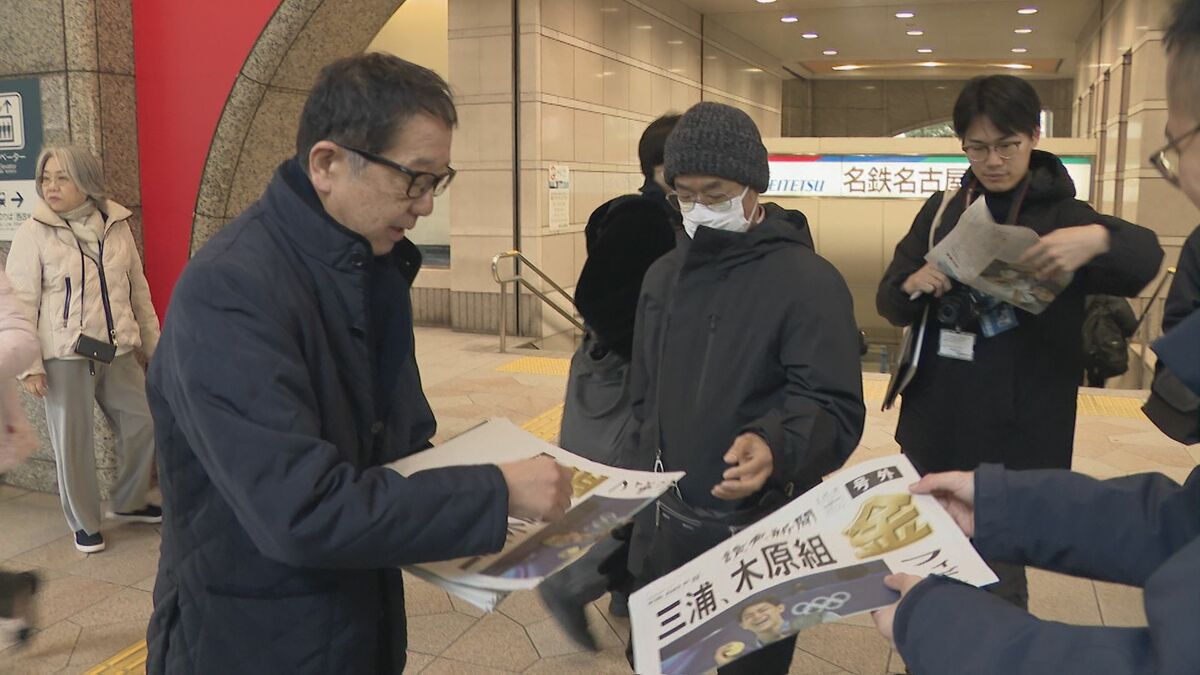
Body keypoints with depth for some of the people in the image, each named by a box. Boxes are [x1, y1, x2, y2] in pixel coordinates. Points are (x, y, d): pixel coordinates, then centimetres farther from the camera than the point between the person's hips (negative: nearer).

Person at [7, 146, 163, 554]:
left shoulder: (117, 226, 4)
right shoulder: (33, 234, -7)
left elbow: (139, 291, 10)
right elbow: (21, 303, -7)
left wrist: (154, 344, 13)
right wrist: (30, 366, -11)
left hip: (118, 352, 4)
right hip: (64, 355, -4)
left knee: (144, 425, 10)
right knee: (73, 442, 4)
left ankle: (127, 502, 33)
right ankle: (84, 524, 23)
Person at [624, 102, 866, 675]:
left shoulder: (807, 281, -13)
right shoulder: (663, 275, 8)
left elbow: (834, 409, -18)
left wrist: (775, 447, -36)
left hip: (760, 535, -6)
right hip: (664, 527, 6)